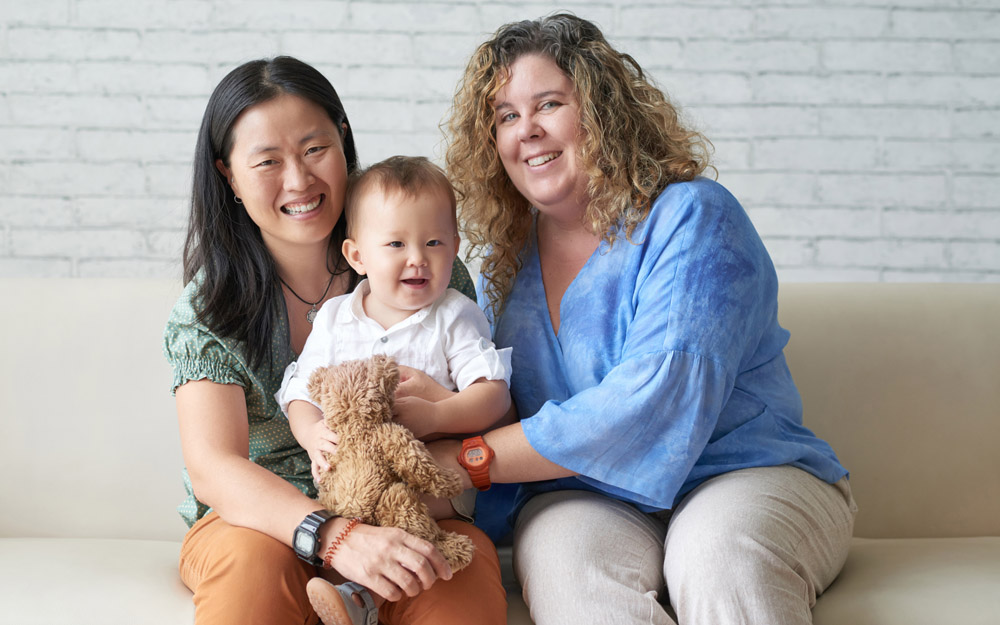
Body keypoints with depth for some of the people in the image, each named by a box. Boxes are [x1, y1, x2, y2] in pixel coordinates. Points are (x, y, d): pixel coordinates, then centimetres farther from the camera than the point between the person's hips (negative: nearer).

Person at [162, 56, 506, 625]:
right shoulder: (208, 306, -5)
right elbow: (212, 468, -17)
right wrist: (335, 536, -35)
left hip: (401, 516, 1)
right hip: (252, 520, 0)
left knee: (469, 562, -30)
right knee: (255, 563, -34)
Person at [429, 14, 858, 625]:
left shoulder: (692, 216, -8)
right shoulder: (504, 262, 12)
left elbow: (654, 400, -20)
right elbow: (483, 407, 14)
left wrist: (468, 460, -17)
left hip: (748, 475, -3)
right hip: (582, 497, 4)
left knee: (723, 555, -37)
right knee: (568, 562, -32)